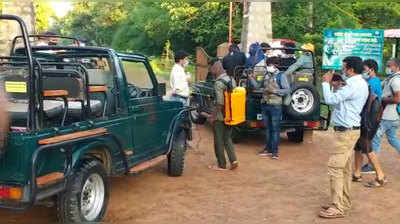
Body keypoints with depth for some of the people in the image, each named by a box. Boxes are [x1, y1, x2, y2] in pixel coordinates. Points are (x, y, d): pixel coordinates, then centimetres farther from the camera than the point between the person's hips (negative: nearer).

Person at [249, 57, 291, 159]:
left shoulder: (281, 76, -5)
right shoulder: (266, 76, 11)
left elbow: (287, 90, -11)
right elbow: (257, 85, 18)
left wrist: (274, 91, -18)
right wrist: (251, 78, 4)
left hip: (275, 106, -6)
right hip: (265, 105, 6)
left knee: (275, 128, -1)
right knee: (267, 128, 12)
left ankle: (274, 151, 4)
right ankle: (268, 149, 22)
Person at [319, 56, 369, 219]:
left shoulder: (353, 85, -20)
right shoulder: (360, 83, 14)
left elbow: (330, 99, -21)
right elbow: (340, 100, 19)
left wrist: (326, 82, -6)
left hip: (345, 132, -11)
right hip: (348, 130, 11)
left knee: (335, 168, -9)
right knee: (345, 169, 14)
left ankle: (338, 208, -6)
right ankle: (344, 203, 21)